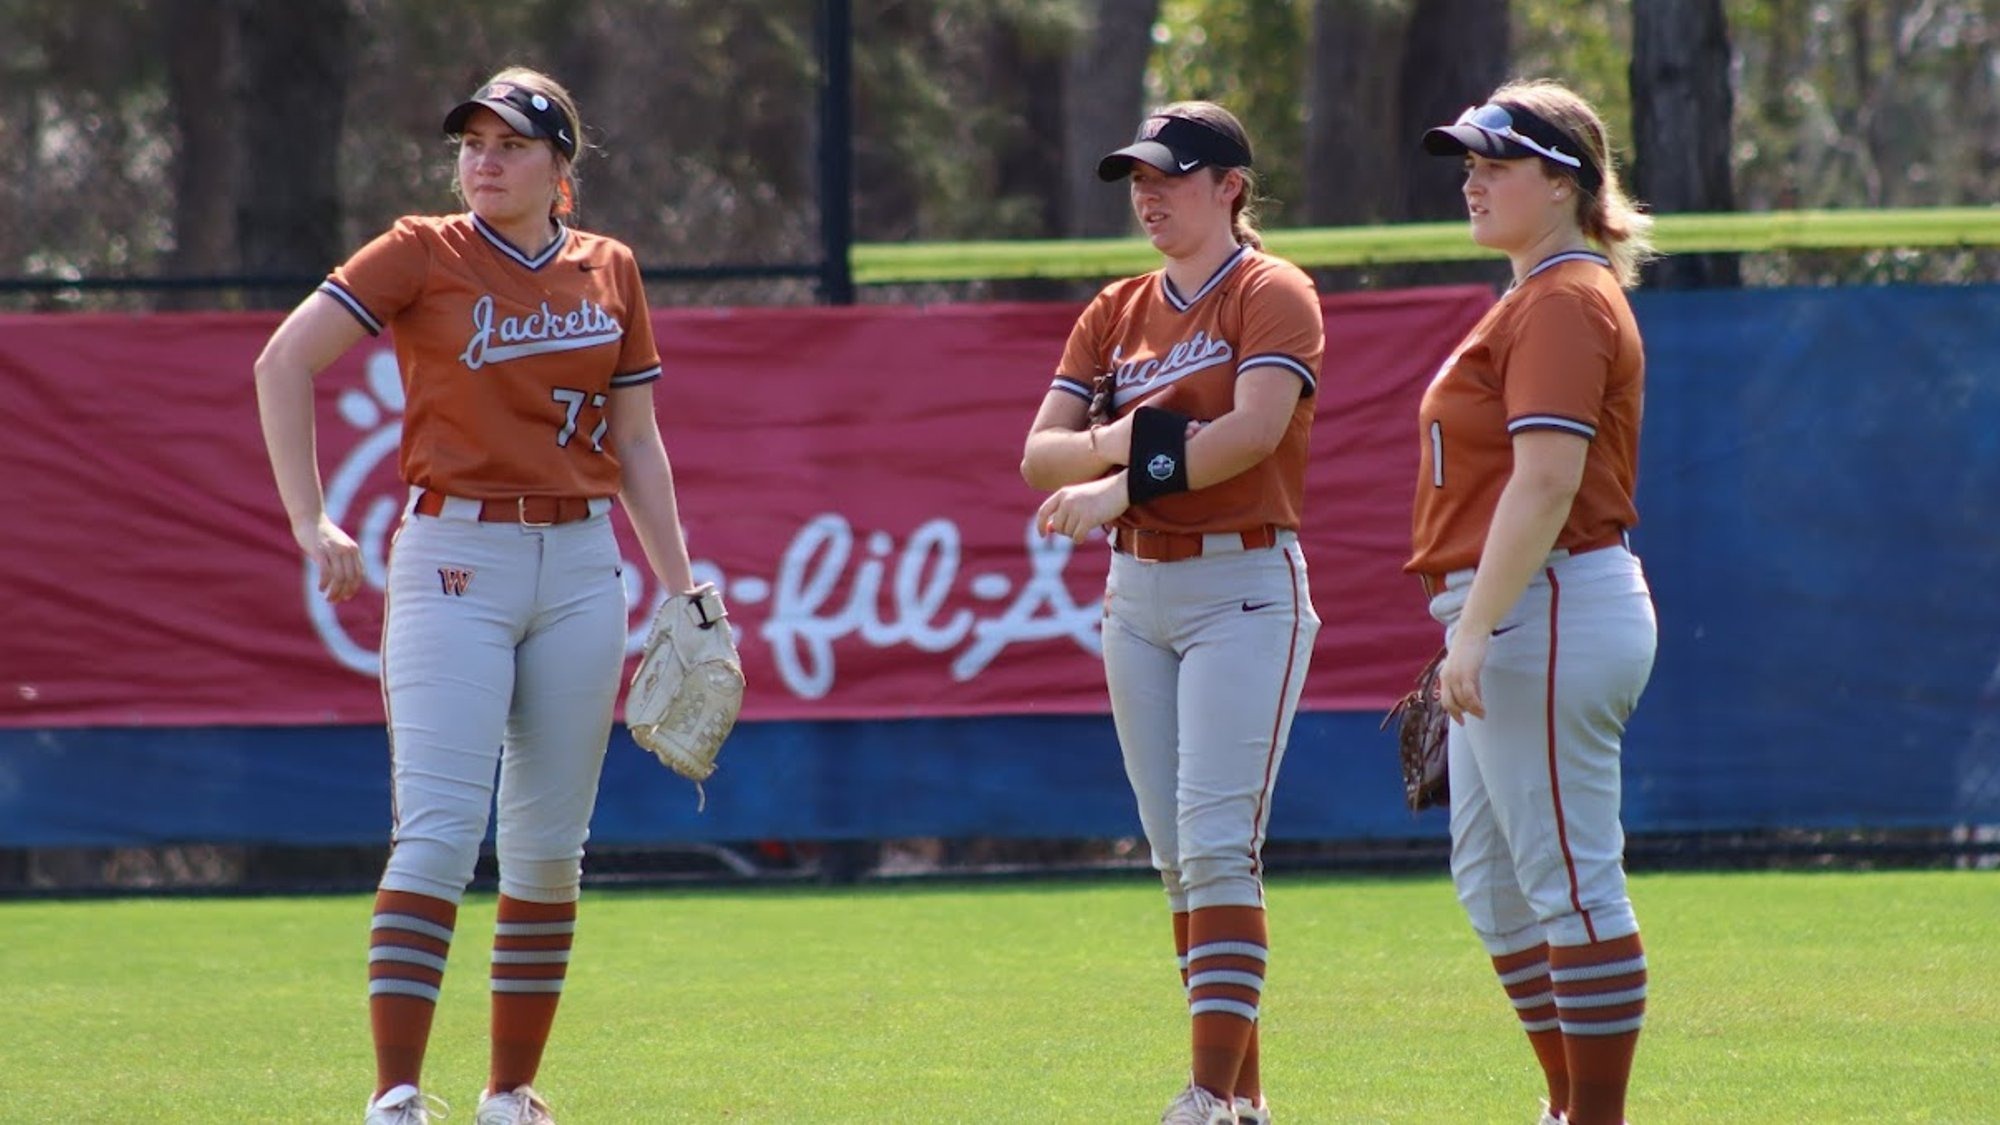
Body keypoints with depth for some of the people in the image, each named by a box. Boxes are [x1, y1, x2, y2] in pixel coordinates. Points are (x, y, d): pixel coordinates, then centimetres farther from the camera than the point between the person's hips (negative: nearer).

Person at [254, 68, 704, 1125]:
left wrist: (682, 590, 10)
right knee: (438, 829, -14)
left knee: (550, 842, 7)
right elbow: (283, 364, -6)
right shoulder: (423, 254, -2)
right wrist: (310, 523, -11)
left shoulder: (609, 271, 10)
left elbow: (637, 444, 15)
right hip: (454, 560, -4)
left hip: (581, 564, 4)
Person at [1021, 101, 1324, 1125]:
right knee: (1177, 857, 6)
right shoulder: (1116, 313, 14)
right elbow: (1040, 455, 6)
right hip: (1137, 594, 7)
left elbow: (1255, 429, -21)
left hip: (1245, 589, -7)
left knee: (1218, 843, -15)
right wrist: (1127, 441, -13)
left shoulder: (1272, 295, -4)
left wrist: (1123, 484, -22)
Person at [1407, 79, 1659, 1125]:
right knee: (1492, 880, 16)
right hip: (1520, 621, 11)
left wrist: (1476, 629, -25)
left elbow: (1546, 484, -22)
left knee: (1569, 881, -8)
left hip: (1548, 611, -11)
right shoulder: (1532, 301, 19)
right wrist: (1475, 628, 22)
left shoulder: (1566, 303, -13)